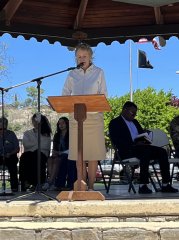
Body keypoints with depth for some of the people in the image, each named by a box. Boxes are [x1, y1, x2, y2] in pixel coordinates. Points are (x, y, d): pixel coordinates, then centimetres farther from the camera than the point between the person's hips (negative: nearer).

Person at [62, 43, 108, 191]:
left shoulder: (98, 72, 7)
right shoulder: (72, 75, 12)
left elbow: (103, 95, 4)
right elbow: (64, 95, 9)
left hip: (94, 116, -2)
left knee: (93, 153, -3)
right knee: (78, 153, 1)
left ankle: (91, 186, 3)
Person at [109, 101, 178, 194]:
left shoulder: (135, 122, 28)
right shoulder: (115, 123, 4)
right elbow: (116, 141, -10)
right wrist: (134, 144, -20)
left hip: (140, 147, 7)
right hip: (127, 151, -7)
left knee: (162, 152, -16)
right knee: (146, 152, -37)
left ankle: (165, 185, -19)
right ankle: (142, 186, -38)